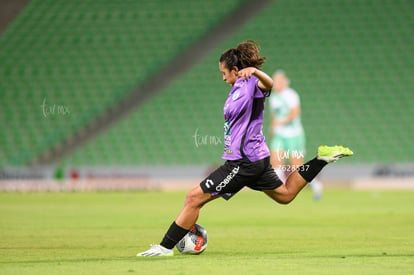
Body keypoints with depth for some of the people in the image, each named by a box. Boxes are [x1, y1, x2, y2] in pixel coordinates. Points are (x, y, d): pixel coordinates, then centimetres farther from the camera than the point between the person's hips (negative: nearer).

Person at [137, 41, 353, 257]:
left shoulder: (250, 83, -13)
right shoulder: (237, 88, 16)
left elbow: (269, 84, -36)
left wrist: (254, 71, -53)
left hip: (244, 161, -11)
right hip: (257, 158, 11)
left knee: (194, 198, -11)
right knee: (285, 194, 27)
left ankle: (165, 247, -9)